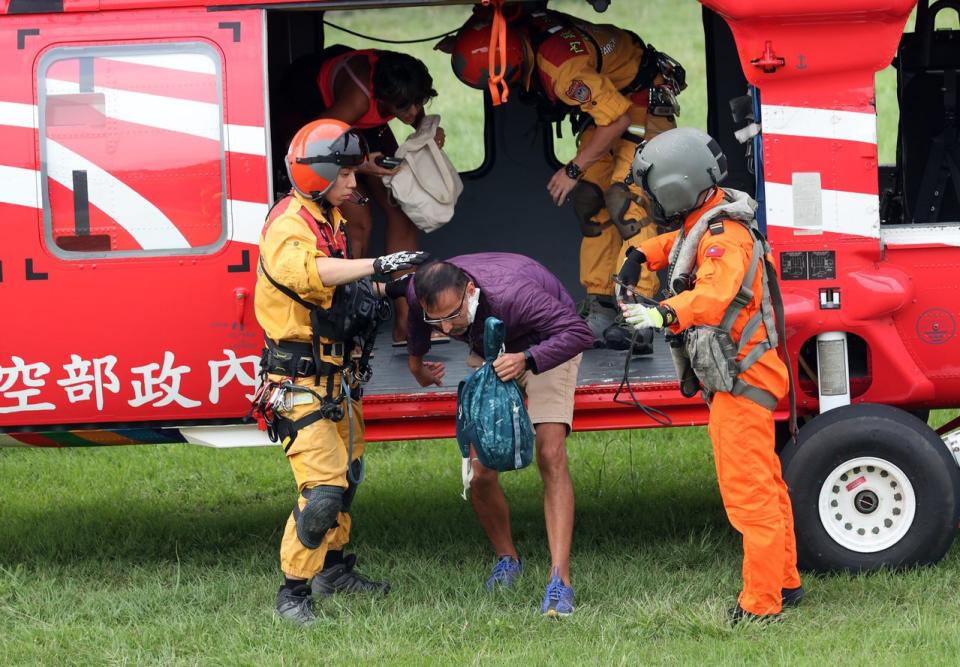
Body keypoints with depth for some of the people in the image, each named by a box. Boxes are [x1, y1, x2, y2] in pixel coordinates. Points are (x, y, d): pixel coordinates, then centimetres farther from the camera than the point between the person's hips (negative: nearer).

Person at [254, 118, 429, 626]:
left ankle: (333, 570, 38)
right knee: (322, 489, -16)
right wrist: (377, 265, -49)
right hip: (301, 378, -10)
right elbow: (307, 270, -42)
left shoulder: (331, 220, 13)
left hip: (337, 374, 10)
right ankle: (292, 593, -8)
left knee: (346, 474, 22)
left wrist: (382, 288, 9)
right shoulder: (288, 225, -20)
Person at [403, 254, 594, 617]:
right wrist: (415, 359, 20)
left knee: (551, 458, -22)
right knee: (479, 473, -6)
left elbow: (579, 332, -40)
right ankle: (507, 560, 21)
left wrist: (527, 360, -54)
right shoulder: (420, 294, -25)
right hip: (488, 353, 5)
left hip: (545, 347, -5)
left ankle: (559, 581, -28)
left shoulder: (513, 294, -42)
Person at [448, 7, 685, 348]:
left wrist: (574, 169, -22)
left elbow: (618, 119, -31)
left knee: (625, 202, -20)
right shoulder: (523, 26, -15)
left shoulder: (561, 65, -38)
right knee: (590, 202, 3)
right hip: (609, 98, 9)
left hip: (643, 104, -9)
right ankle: (600, 311, 5)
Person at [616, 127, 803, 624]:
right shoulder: (704, 223, 10)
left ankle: (760, 604, -7)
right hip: (738, 377, 11)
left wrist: (665, 314, -59)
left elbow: (713, 294, -42)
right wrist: (640, 255, 18)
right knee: (765, 485, 21)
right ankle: (785, 583, 34)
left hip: (740, 379, -11)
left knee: (748, 492, -9)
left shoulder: (725, 238, -22)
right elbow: (679, 243, 35)